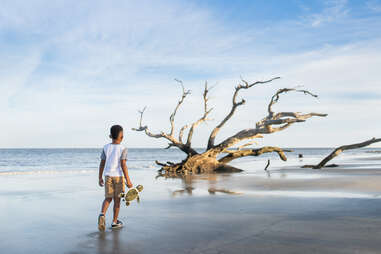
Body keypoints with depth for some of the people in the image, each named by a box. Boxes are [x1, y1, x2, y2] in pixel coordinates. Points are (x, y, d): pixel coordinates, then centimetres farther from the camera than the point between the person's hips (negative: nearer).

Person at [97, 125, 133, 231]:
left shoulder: (106, 148, 3)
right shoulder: (123, 149, -8)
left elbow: (102, 164, 4)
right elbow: (123, 165, -14)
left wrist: (100, 178, 13)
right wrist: (128, 180, -11)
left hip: (108, 176, 3)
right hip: (119, 176, -3)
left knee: (108, 198, 10)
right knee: (117, 199, 8)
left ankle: (102, 214, -17)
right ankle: (114, 221, 17)